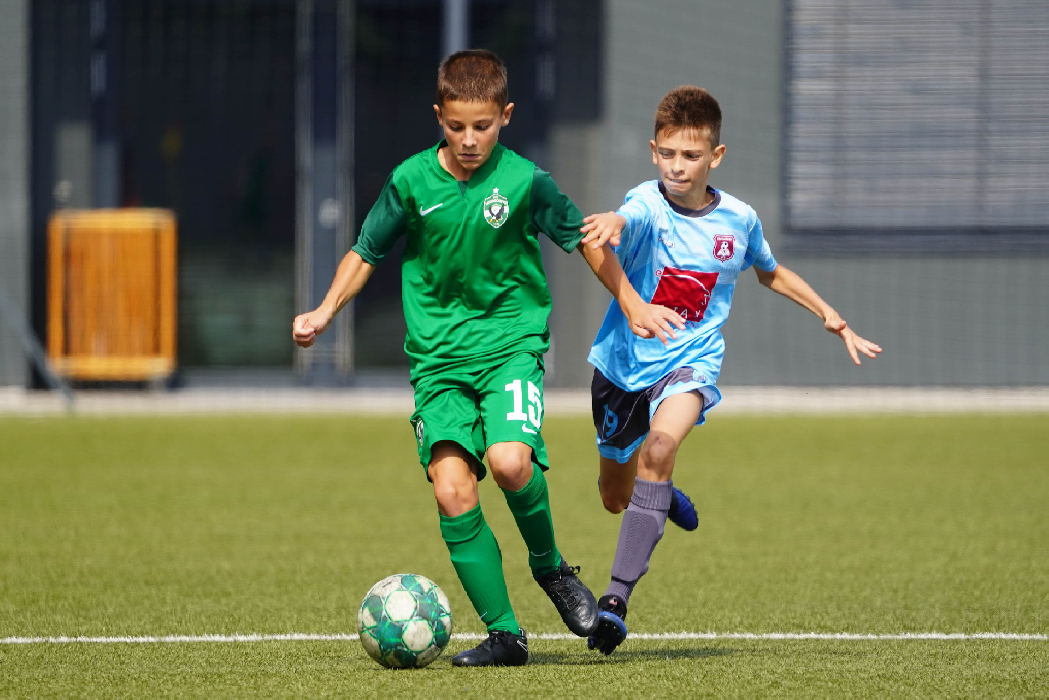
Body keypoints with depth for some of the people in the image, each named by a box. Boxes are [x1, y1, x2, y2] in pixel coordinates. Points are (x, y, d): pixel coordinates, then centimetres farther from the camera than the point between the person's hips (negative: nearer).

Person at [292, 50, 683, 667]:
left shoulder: (524, 181, -7)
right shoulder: (411, 181, -2)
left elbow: (584, 238, 8)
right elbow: (367, 252, 13)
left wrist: (633, 305, 10)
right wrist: (327, 311, 2)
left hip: (511, 343, -2)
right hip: (438, 356, 2)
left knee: (509, 460, -28)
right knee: (452, 490, -13)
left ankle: (551, 566, 2)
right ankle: (505, 634, -4)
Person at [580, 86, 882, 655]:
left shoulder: (738, 221, -4)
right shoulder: (647, 207, -16)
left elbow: (771, 272, 18)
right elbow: (626, 223, -42)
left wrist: (833, 319, 16)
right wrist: (610, 227, -67)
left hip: (689, 364, 0)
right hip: (623, 360, 0)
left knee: (662, 443, -32)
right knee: (615, 497, 15)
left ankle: (617, 597, -33)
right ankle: (661, 497, 56)